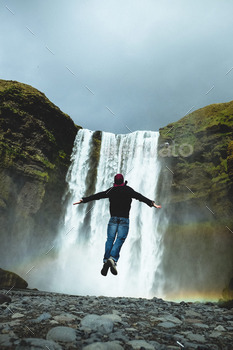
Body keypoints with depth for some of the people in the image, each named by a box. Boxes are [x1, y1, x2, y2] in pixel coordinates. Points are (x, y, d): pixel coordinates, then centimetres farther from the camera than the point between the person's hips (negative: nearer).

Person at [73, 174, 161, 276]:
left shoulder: (111, 190, 9)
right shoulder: (128, 190, 5)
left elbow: (97, 196, 8)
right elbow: (139, 197, -4)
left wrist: (83, 200, 14)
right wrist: (152, 203, -7)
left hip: (113, 218, 2)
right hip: (124, 219, -1)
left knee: (110, 239, 3)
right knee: (120, 240, -6)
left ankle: (106, 261, -9)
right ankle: (113, 259, -24)